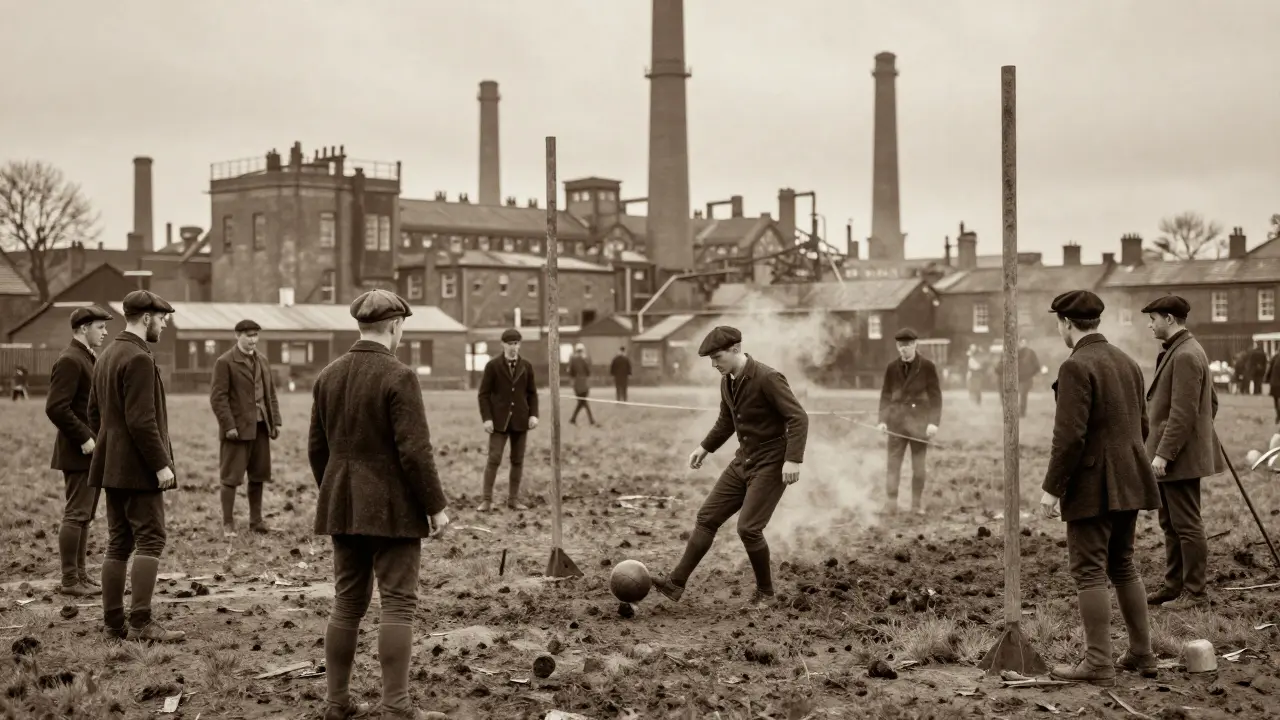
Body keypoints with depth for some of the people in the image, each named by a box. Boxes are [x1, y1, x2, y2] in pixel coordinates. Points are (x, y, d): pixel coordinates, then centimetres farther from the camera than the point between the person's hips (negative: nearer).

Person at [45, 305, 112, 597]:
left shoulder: (88, 359, 17)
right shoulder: (69, 361, -14)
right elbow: (56, 408, -22)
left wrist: (96, 438, 14)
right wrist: (83, 439, -21)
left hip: (92, 452, 10)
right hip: (79, 453, -10)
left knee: (84, 515, 12)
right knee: (76, 515, -6)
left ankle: (79, 575, 18)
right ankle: (70, 580, -2)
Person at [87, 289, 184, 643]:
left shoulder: (106, 356, 15)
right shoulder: (139, 358, -16)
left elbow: (94, 411, 20)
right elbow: (141, 419, -22)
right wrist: (161, 463, -18)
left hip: (112, 465, 10)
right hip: (138, 468, -10)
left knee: (119, 543, 11)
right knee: (150, 539, -8)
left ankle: (114, 623, 13)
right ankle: (141, 622, -12)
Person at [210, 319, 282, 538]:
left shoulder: (263, 360, 15)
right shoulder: (225, 362, -6)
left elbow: (271, 394, 17)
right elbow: (218, 397, -11)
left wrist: (275, 421, 9)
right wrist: (229, 426, -17)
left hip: (260, 426, 6)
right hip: (238, 427, -6)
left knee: (258, 476, 9)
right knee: (231, 477, -1)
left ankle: (256, 520, 17)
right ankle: (228, 524, 4)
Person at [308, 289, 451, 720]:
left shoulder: (328, 376, 7)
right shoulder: (398, 377, -14)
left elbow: (317, 447, 12)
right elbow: (415, 451, -18)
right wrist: (435, 506, -10)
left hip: (344, 506, 7)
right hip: (392, 507, -7)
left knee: (347, 604, 13)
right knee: (398, 604, -3)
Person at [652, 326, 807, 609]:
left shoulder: (767, 378, -20)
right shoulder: (728, 382, 6)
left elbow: (798, 418, -22)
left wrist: (792, 459, -29)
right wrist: (705, 447, 19)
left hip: (770, 464, -8)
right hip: (743, 461, 8)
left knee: (748, 528, -13)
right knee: (707, 517, 3)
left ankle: (765, 592, 9)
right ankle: (677, 582, 7)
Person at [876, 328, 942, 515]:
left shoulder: (927, 366, -4)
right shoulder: (892, 367, 3)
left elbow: (935, 396, -3)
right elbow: (886, 395, 8)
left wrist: (934, 422, -10)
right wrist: (882, 420, -1)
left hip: (919, 422, -2)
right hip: (897, 421, 2)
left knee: (919, 467, 4)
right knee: (893, 464, 0)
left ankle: (917, 505, 15)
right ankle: (891, 505, 4)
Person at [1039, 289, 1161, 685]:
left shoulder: (1076, 366, -16)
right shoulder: (1127, 362, 11)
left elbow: (1069, 436, -21)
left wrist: (1051, 488, -15)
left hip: (1092, 485, -9)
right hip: (1129, 482, 9)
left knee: (1089, 570, -3)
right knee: (1123, 564, 17)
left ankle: (1098, 663, -2)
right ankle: (1142, 653, 21)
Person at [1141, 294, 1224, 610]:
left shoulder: (1185, 355, -18)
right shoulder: (1181, 350, 15)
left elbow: (1183, 412, -23)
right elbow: (1212, 402, 22)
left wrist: (1164, 453, -22)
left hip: (1179, 457, -11)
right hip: (1173, 455, 11)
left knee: (1187, 525, -4)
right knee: (1170, 524, 15)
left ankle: (1195, 592, 3)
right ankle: (1174, 585, 23)